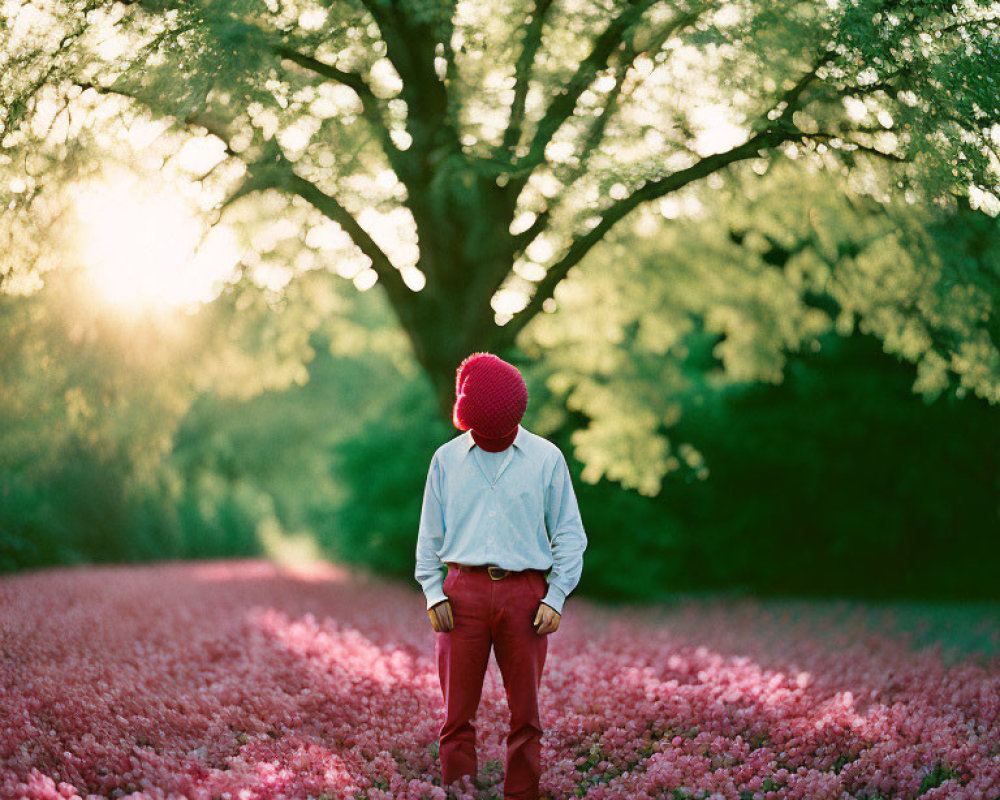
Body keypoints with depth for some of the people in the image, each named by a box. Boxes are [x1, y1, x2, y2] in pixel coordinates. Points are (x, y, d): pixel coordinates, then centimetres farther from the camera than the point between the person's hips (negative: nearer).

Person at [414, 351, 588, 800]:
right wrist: (433, 593, 2)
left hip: (524, 593, -1)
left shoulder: (546, 458, 6)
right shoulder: (447, 458, 10)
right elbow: (430, 534, 13)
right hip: (464, 591, 1)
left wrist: (556, 598, -2)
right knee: (457, 711, 0)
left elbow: (569, 535, 7)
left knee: (524, 712, 3)